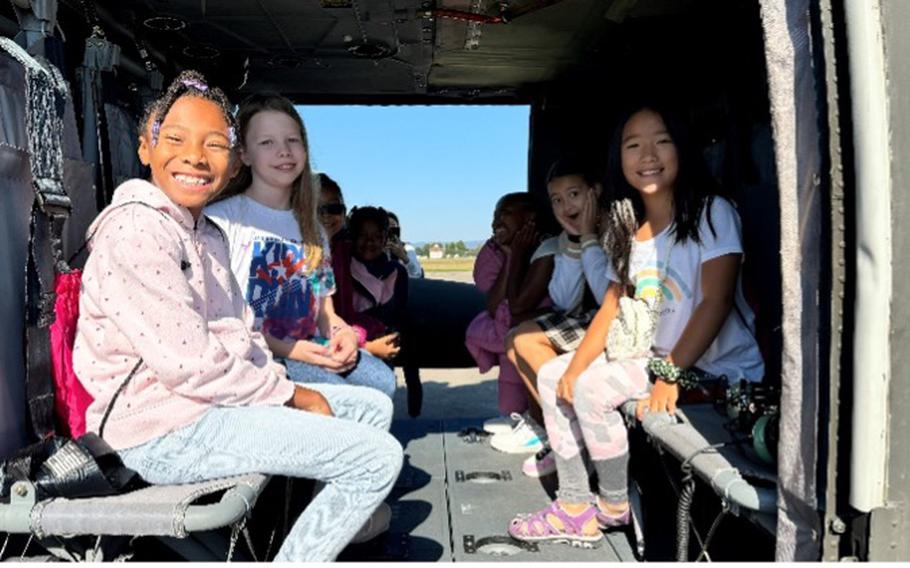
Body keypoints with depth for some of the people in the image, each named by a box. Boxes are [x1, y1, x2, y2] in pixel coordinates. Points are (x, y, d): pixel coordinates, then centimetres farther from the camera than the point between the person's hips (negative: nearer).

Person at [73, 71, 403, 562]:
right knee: (378, 457, -17)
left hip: (214, 400, 10)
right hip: (166, 431, -10)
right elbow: (189, 364, -22)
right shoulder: (135, 231, -17)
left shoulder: (208, 233, 14)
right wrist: (290, 394, -11)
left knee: (373, 407, 15)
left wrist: (281, 384, -1)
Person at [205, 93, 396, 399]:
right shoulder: (222, 218, -4)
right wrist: (285, 348, -17)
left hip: (308, 348, 7)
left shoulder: (311, 228, 19)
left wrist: (342, 333, -5)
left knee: (382, 381, -18)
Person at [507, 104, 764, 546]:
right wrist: (574, 366, -6)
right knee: (552, 375, 3)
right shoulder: (628, 227, 9)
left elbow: (715, 302, -21)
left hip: (717, 369, -8)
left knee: (593, 388, -23)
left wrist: (670, 375, -27)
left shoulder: (711, 213, -12)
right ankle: (575, 509, 6)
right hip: (658, 358, 8)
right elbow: (612, 306, 7)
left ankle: (614, 506, 3)